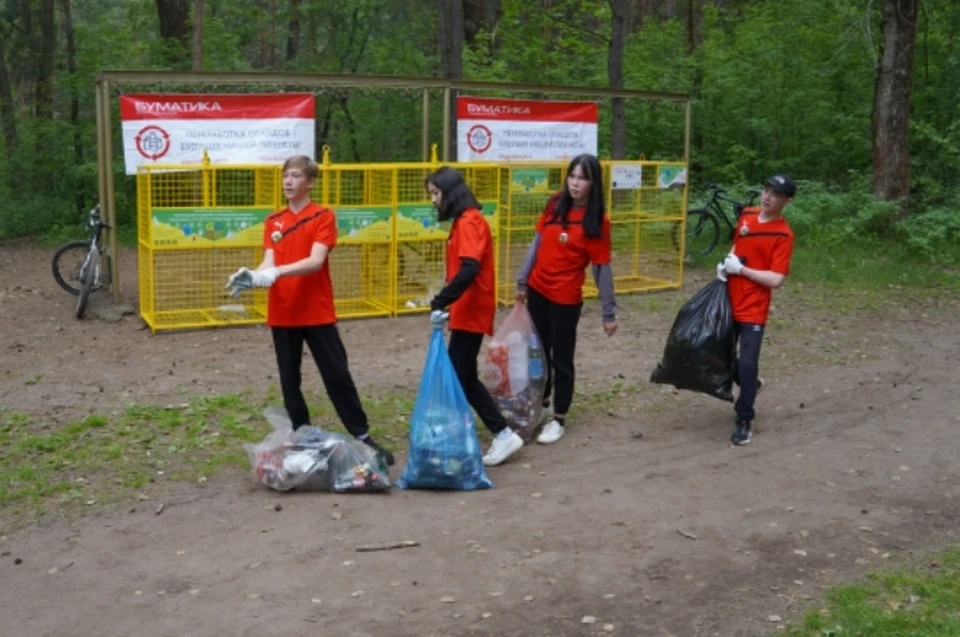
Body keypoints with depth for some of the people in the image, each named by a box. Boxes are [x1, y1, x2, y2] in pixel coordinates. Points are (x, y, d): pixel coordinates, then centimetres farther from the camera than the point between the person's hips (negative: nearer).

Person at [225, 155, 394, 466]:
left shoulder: (324, 216, -5)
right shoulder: (273, 221, 8)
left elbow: (315, 262, -17)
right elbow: (269, 263, -3)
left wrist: (277, 272, -30)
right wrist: (250, 276, -25)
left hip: (317, 312, -4)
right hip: (282, 314, 4)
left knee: (338, 375, 1)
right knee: (289, 380, 9)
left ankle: (362, 437, 10)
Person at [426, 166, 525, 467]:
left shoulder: (469, 222, -16)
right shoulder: (464, 222, 14)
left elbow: (469, 269, -29)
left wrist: (440, 303, -33)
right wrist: (447, 303, 12)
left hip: (471, 314, -10)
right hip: (467, 312, 10)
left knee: (457, 378, -5)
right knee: (463, 377, 12)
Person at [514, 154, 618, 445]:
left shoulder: (598, 220, -13)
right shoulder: (555, 204, 0)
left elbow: (601, 268, -11)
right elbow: (537, 243, 7)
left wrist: (609, 312, -9)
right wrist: (522, 281, 7)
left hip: (566, 298, -5)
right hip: (537, 290, 5)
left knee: (561, 359, 5)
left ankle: (558, 420, 19)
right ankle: (543, 406, 37)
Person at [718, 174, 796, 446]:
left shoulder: (783, 235, -14)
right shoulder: (746, 215, 5)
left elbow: (776, 280, -20)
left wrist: (741, 269, -17)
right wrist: (726, 263, 2)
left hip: (753, 309, -6)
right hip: (729, 302, 7)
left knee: (747, 363, -11)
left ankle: (744, 421, 6)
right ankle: (750, 384, 47)